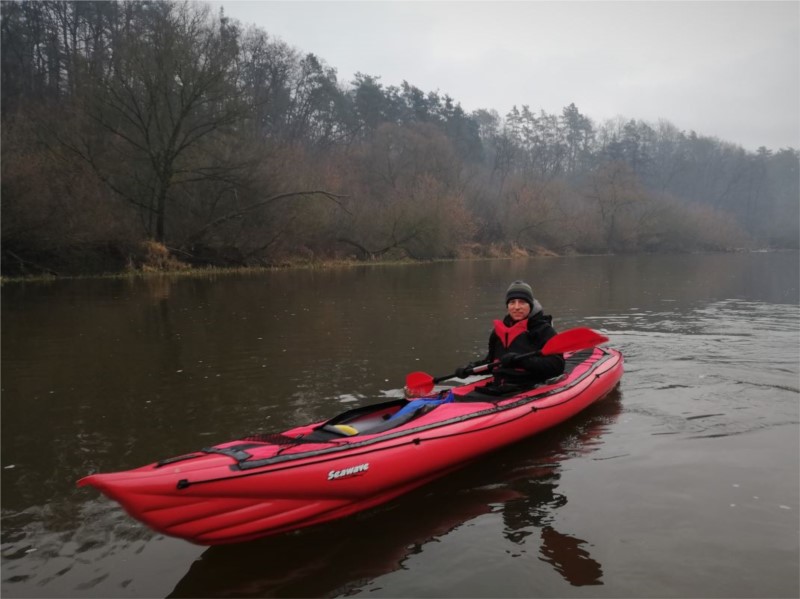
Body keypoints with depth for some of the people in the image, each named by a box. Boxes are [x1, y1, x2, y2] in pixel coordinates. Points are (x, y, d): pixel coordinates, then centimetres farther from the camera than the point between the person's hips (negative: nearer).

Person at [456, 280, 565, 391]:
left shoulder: (543, 330, -1)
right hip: (497, 389, 6)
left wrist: (522, 360, -23)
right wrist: (472, 367, 10)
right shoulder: (500, 330, 17)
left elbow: (557, 365, -12)